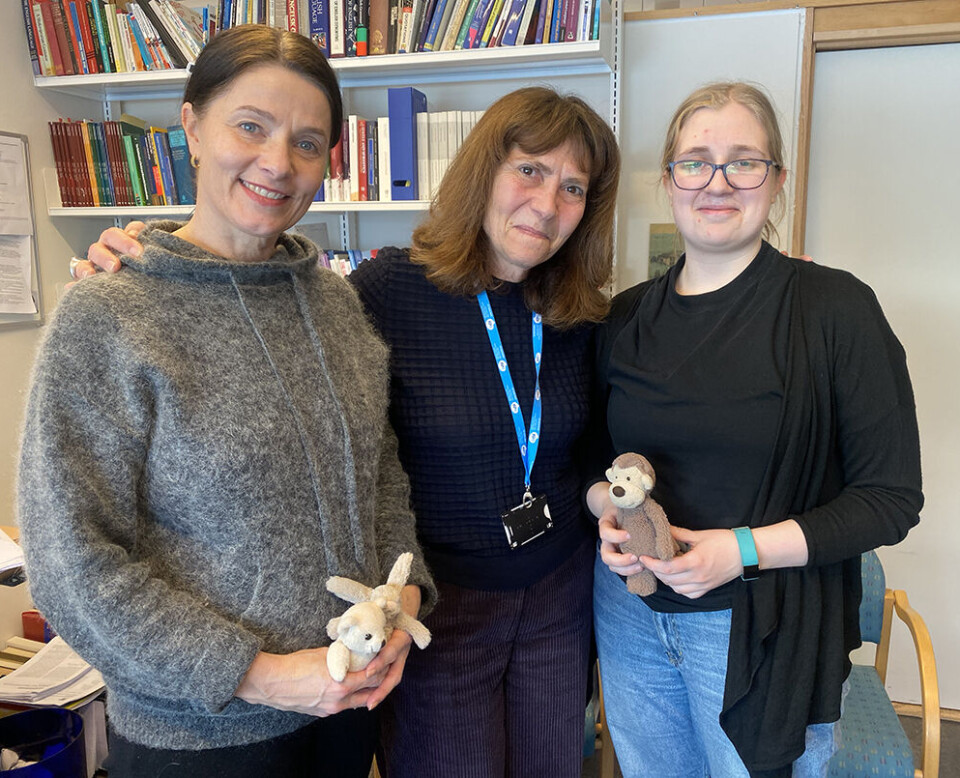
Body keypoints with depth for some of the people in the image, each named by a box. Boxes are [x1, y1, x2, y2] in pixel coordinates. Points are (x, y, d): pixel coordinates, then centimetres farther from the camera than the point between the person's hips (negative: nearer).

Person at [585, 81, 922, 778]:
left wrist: (747, 549, -20)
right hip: (632, 610, 4)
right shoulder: (627, 317, 2)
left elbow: (891, 497, -10)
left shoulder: (835, 308, -11)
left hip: (766, 629, -3)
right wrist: (608, 508, -9)